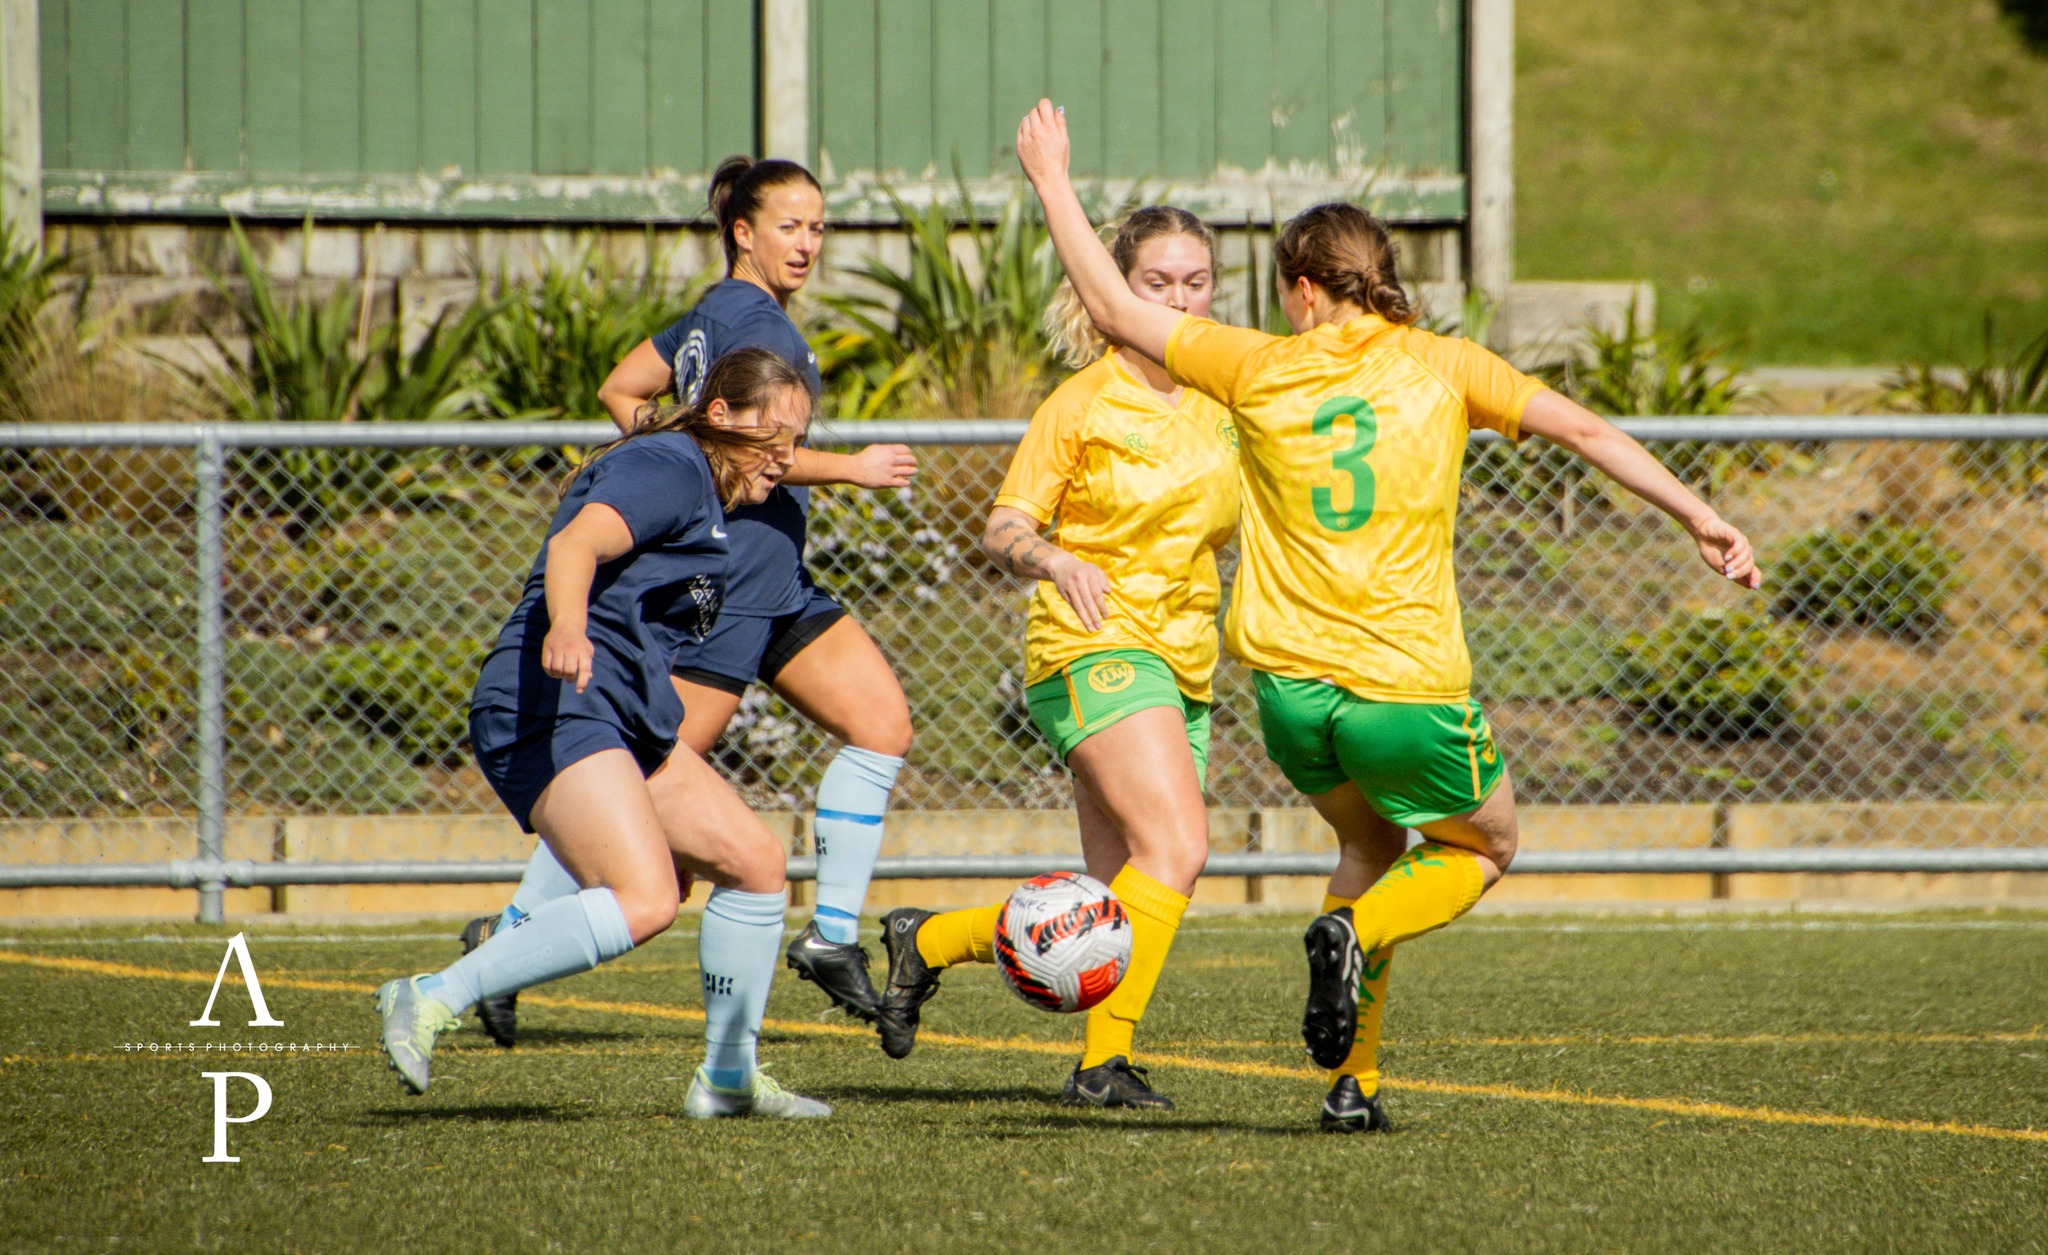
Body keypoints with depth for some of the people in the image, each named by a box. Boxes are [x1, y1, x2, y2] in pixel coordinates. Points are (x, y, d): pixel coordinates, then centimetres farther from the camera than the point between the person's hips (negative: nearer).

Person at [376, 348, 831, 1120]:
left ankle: (728, 1077, 19)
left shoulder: (699, 493, 26)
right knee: (644, 903, -26)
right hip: (555, 708, -11)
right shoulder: (670, 467, -6)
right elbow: (576, 544, -24)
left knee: (755, 860, 10)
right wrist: (566, 627, -43)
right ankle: (430, 1002, -23)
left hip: (619, 719, 11)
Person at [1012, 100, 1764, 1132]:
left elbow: (1114, 309, 9)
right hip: (1409, 690, -3)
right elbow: (1585, 430, -4)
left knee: (1370, 844, 28)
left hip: (1289, 688, 3)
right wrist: (1697, 517, 0)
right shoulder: (1441, 367, 1)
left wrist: (1053, 182, 19)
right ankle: (1357, 933, -9)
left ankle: (1351, 1081, 13)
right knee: (1484, 848, 23)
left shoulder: (1260, 370, 3)